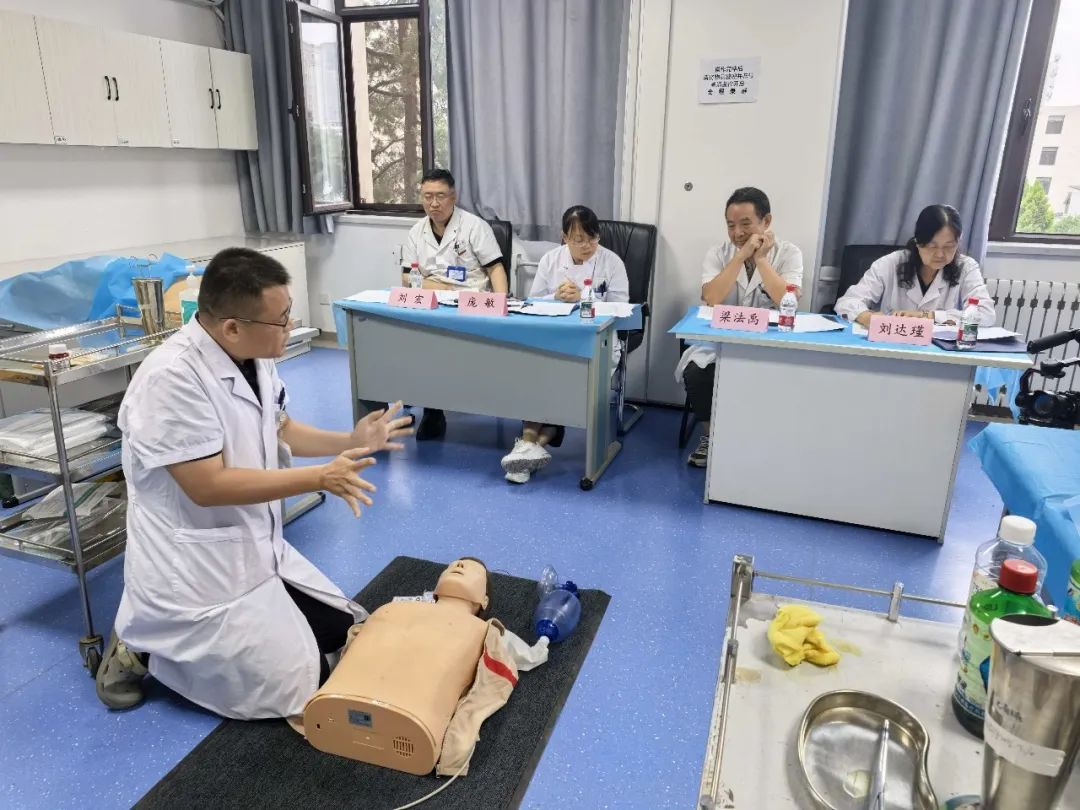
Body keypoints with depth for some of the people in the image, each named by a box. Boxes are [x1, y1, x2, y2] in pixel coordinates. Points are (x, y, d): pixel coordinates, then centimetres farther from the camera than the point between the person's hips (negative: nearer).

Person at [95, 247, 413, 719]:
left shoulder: (253, 357, -1)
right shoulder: (171, 379, -27)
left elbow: (279, 430, 14)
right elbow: (208, 486, -27)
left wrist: (350, 442, 0)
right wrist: (320, 477, -26)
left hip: (256, 549, 9)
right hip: (195, 572, -8)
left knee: (345, 631, 13)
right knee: (298, 692, -3)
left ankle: (198, 631, 21)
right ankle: (143, 647, 10)